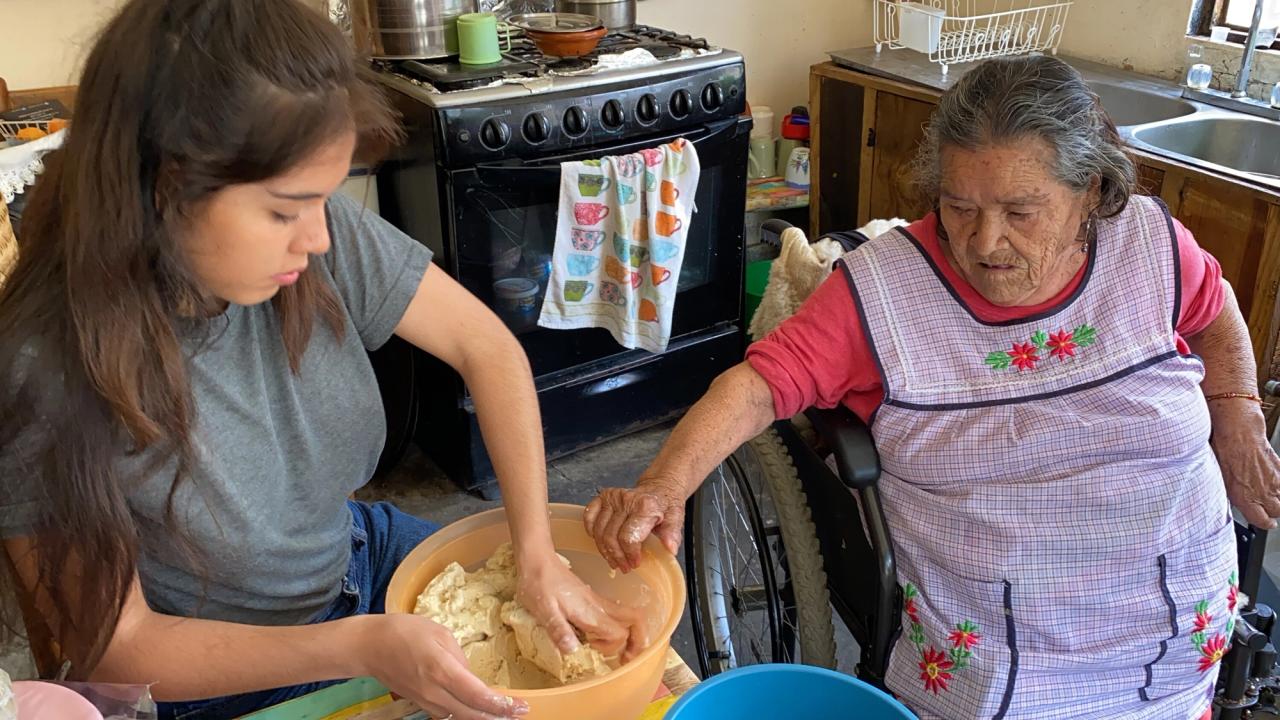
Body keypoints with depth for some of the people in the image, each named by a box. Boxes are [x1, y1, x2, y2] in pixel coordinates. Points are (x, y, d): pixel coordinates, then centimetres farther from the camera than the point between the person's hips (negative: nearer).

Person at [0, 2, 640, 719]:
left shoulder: (326, 239, -22)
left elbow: (488, 348, -10)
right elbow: (117, 646, -22)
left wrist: (537, 554, -15)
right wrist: (360, 648, -33)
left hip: (358, 555, 4)